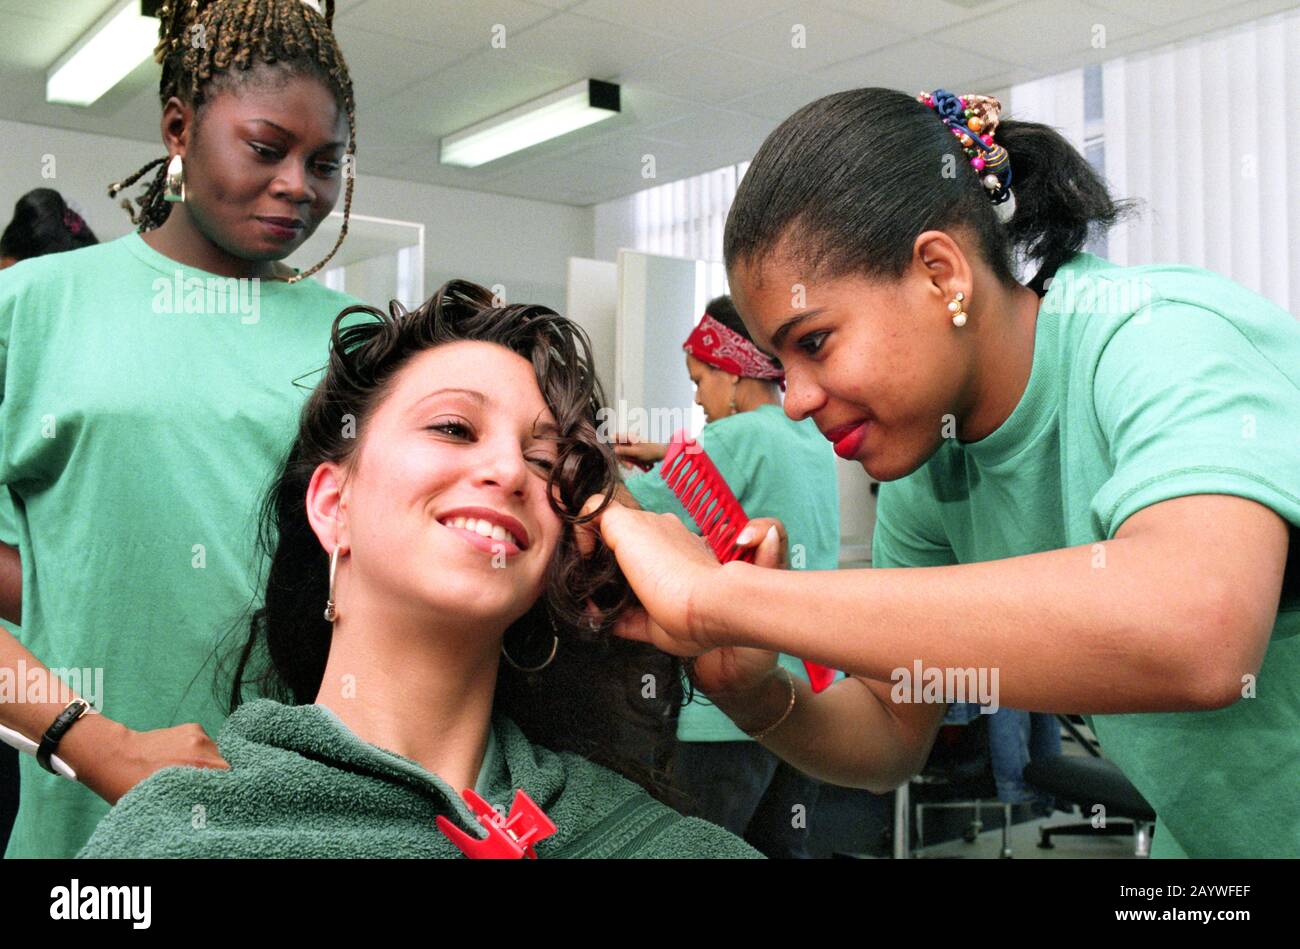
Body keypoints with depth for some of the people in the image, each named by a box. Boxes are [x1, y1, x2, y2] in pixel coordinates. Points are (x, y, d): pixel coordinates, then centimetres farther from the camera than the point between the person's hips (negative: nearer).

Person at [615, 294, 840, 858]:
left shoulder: (740, 436, -13)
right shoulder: (813, 440, 11)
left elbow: (630, 509, -14)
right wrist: (669, 454, 22)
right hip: (812, 697, 8)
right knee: (782, 846, 15)